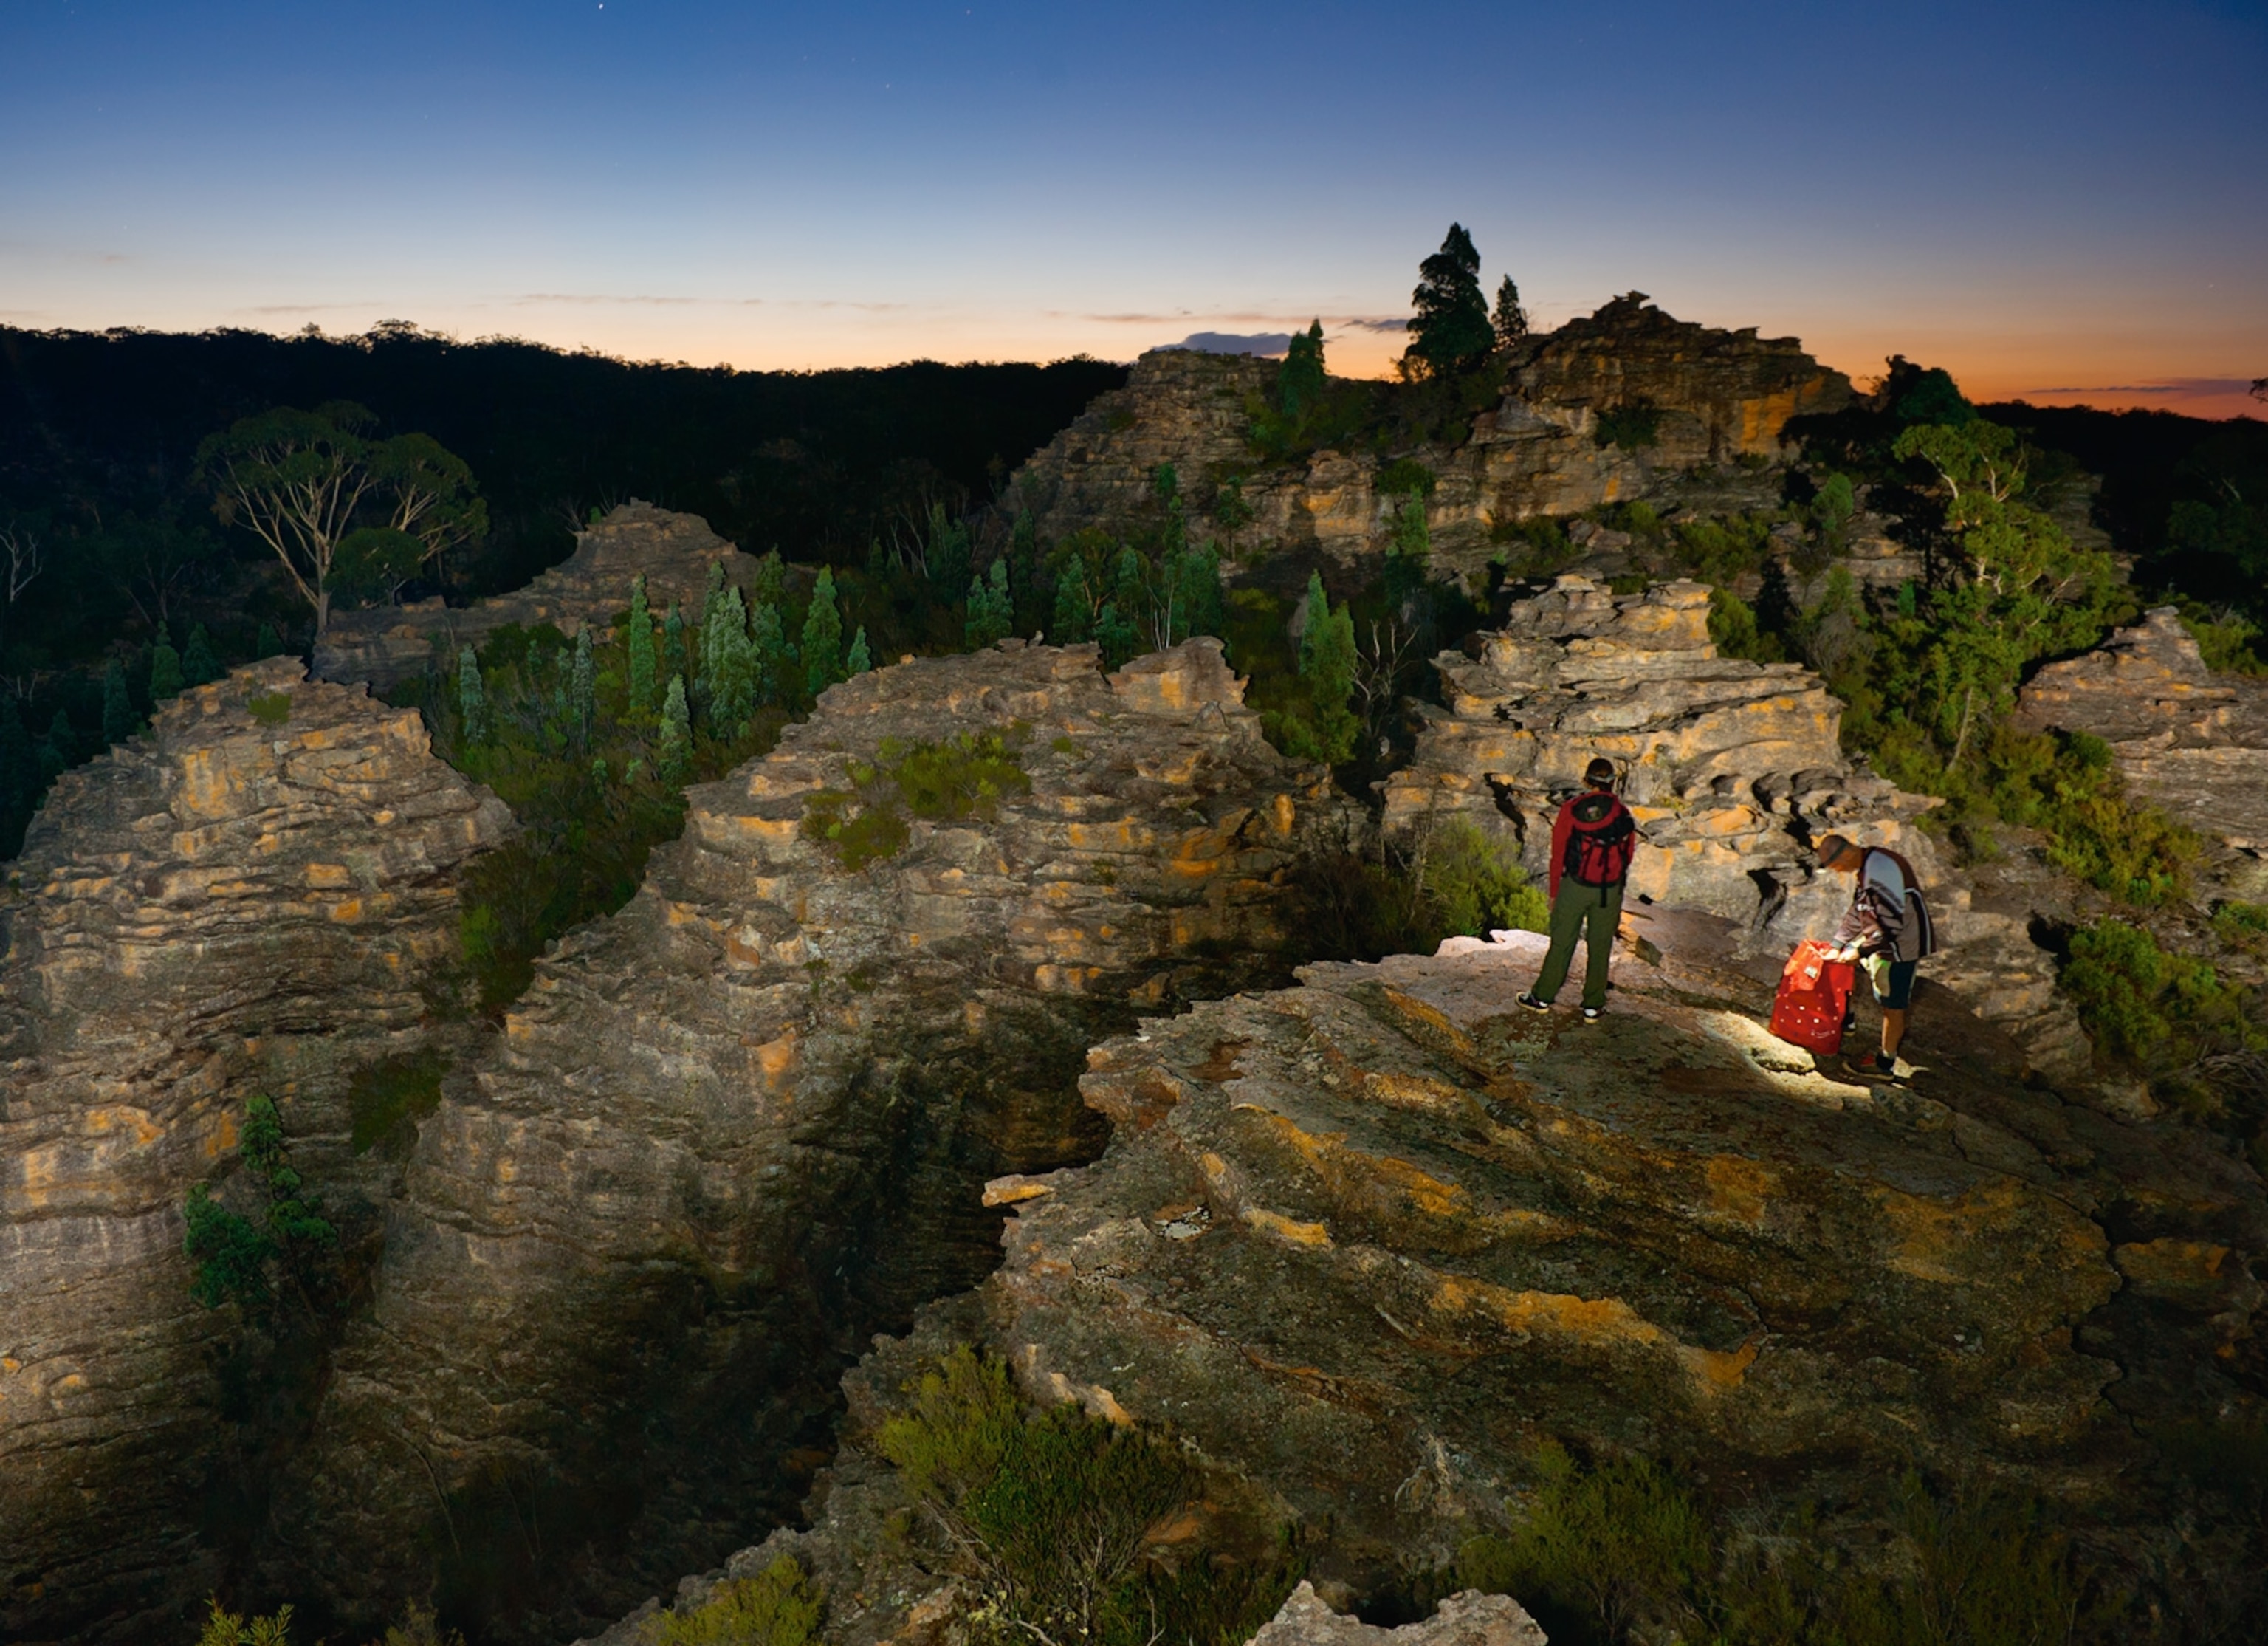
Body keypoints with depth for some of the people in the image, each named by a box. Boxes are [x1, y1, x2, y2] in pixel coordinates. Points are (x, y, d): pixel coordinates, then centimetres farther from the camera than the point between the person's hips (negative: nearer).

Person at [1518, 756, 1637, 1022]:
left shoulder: (1570, 810, -6)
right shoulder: (1624, 815, -2)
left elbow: (1558, 855, -2)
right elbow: (1629, 855, 6)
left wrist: (1554, 891, 7)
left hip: (1574, 885, -1)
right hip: (1610, 891, 1)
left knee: (1561, 943, 8)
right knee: (1599, 948, 10)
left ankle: (1543, 997, 17)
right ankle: (1593, 1006, 16)